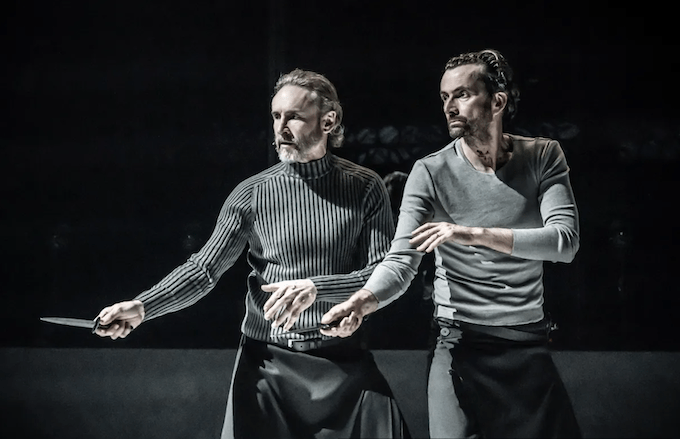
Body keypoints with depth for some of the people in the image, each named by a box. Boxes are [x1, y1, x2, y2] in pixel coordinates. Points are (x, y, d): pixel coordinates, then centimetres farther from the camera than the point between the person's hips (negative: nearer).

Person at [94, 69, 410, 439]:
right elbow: (203, 269, 0)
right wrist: (142, 307, -15)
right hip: (268, 363, 0)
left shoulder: (365, 188, -2)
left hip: (345, 362, 0)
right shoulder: (252, 195, -1)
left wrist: (315, 288, -21)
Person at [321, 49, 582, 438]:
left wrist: (474, 234, -25)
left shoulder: (543, 157, -2)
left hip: (530, 346, 2)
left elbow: (566, 240, -15)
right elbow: (401, 262, -14)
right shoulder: (431, 173, -7)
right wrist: (362, 302, -36)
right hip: (460, 346, -2)